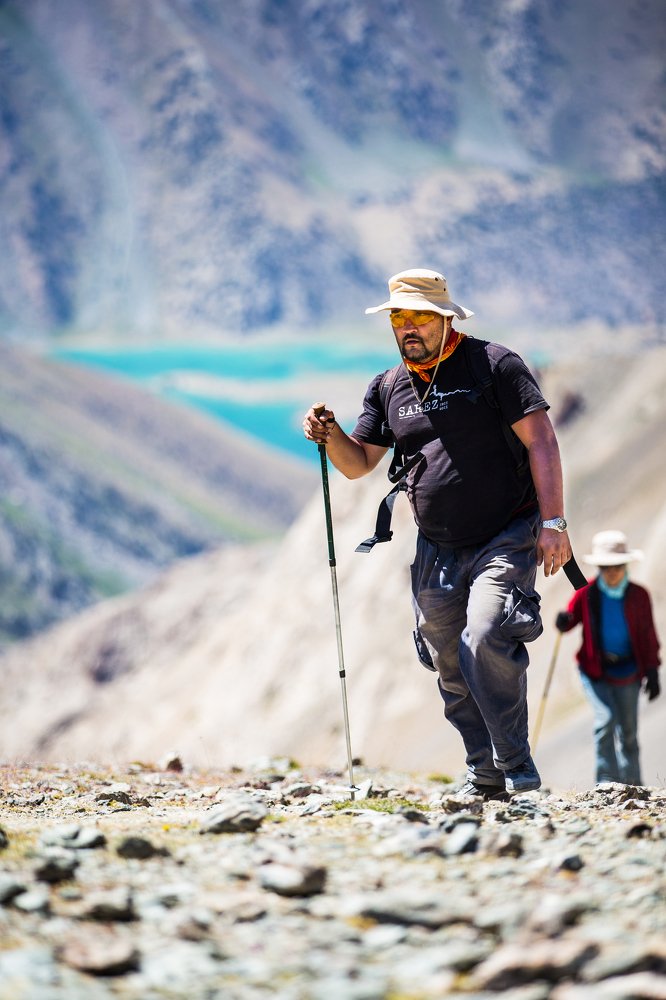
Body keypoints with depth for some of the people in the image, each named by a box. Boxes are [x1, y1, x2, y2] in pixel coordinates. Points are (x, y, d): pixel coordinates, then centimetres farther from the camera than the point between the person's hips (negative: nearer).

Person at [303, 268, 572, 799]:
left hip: (507, 539, -6)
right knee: (451, 670, 6)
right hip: (437, 551, 6)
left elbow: (541, 442, -8)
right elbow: (358, 462, 13)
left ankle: (518, 770, -13)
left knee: (486, 641, -23)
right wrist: (331, 434, -9)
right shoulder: (388, 387, 10)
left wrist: (553, 522, -15)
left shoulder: (495, 365, -5)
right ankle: (485, 777, 18)